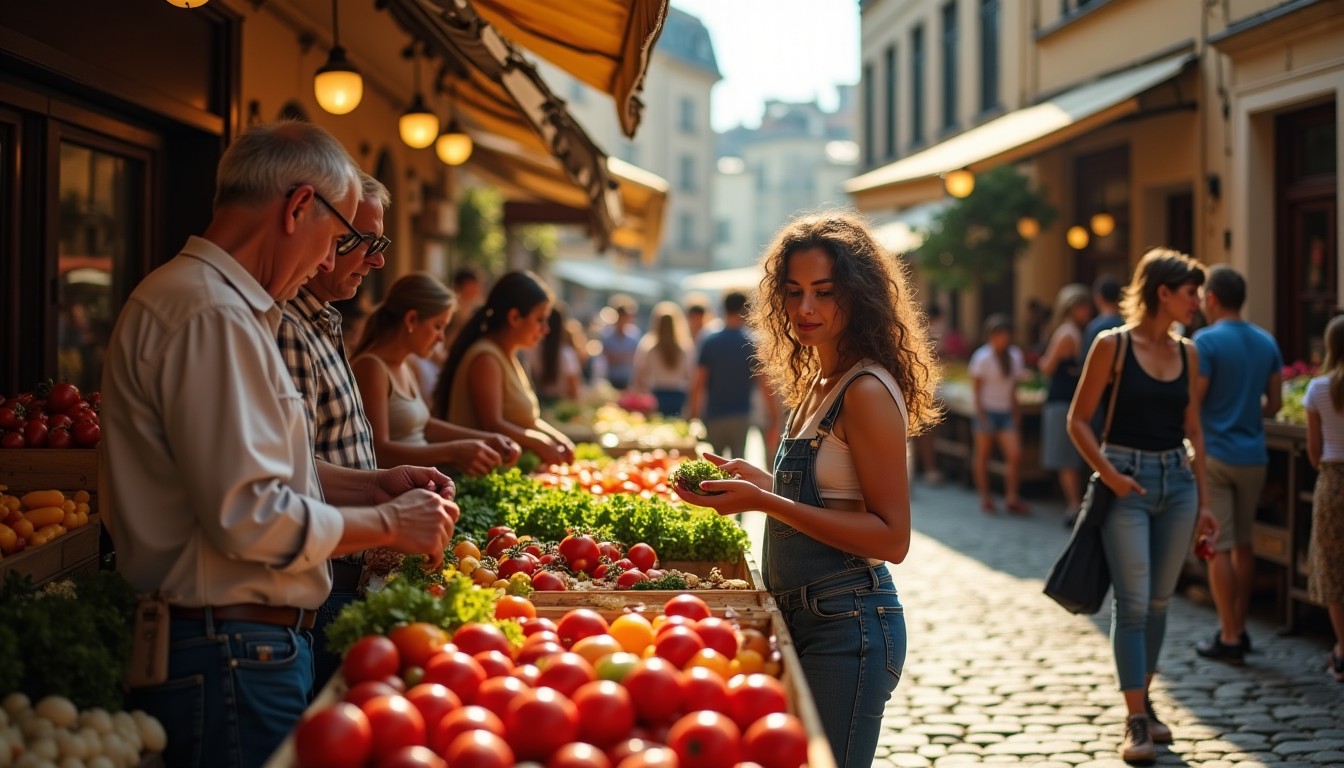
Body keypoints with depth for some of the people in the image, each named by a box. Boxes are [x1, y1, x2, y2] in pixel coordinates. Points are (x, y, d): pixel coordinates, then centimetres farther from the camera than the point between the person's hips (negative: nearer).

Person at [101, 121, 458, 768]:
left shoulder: (211, 300, 16)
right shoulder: (212, 316, -19)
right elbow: (250, 517, -24)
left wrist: (371, 485, 12)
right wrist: (389, 523, -11)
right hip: (230, 657, -10)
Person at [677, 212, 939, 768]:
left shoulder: (868, 392, -16)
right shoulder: (819, 384, 11)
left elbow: (891, 539, -20)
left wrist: (766, 503, -24)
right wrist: (761, 484, 9)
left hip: (847, 629, -9)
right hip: (804, 618, 9)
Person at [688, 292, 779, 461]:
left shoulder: (710, 342, -2)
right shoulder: (753, 344, -3)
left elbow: (699, 382, -4)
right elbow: (763, 383, -5)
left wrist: (693, 413, 4)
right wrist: (773, 414, 3)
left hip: (714, 415, 1)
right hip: (741, 415, -1)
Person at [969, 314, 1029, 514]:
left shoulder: (1015, 355, 4)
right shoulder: (983, 357, -10)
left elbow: (1013, 387, 12)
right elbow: (977, 388, -7)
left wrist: (1016, 411, 8)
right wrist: (981, 414, -13)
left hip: (1006, 412, 4)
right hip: (988, 411, -4)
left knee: (1015, 455, -5)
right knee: (983, 455, 5)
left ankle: (1011, 498, 3)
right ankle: (985, 498, 14)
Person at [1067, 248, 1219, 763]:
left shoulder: (1186, 353, 9)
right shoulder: (1113, 345, -6)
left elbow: (1193, 430, 15)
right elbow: (1078, 420, -5)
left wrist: (1203, 500, 13)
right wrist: (1109, 474, -15)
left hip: (1177, 480, 5)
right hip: (1127, 480, -5)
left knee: (1160, 600, 10)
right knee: (1132, 603, -5)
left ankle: (1144, 701, 24)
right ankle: (1136, 721, -1)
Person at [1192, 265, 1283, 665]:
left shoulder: (1206, 341, -12)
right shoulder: (1267, 343, 7)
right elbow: (1273, 404, 11)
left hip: (1214, 454, -6)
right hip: (1253, 456, 6)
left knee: (1218, 547, -2)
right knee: (1242, 543, 15)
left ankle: (1229, 639, 0)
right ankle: (1238, 628, 21)